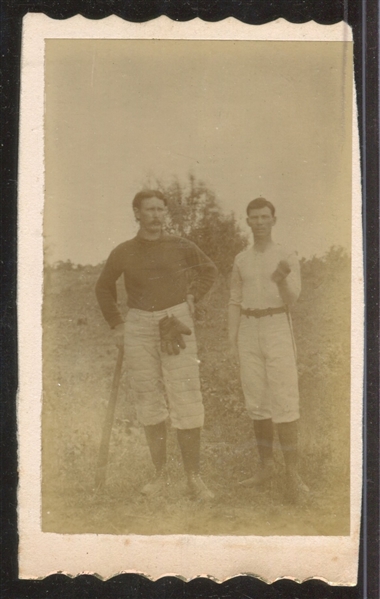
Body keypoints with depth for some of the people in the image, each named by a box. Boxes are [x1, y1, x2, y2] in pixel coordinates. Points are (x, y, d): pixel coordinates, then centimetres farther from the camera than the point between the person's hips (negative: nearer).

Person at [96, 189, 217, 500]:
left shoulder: (180, 246, 2)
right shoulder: (123, 252, 5)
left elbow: (209, 269, 20)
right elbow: (104, 287, 21)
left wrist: (193, 297, 8)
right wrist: (116, 324, 14)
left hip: (176, 323, -2)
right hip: (139, 326, 2)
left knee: (186, 402, -7)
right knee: (149, 402, 5)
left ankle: (194, 477, 1)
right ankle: (160, 473, 16)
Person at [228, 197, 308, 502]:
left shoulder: (288, 256, -2)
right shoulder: (241, 259, 10)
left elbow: (291, 300, -12)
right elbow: (235, 302, 12)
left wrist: (281, 280, -34)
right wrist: (232, 341, 4)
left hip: (278, 330, -4)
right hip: (248, 333, 4)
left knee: (284, 402, -10)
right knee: (258, 402, 7)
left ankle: (293, 474, -7)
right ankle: (266, 467, 17)